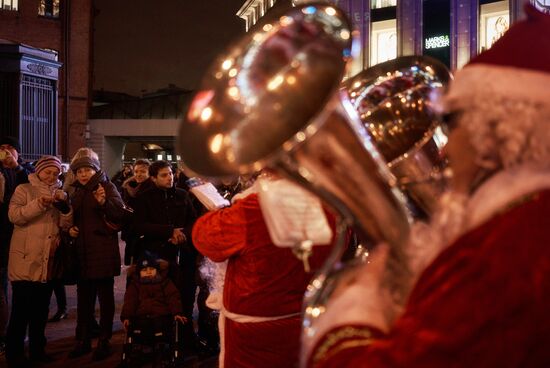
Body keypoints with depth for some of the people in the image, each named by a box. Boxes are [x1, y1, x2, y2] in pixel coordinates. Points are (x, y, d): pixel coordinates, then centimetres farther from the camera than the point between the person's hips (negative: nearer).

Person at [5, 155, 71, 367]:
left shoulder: (59, 194, 14)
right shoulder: (24, 189, 1)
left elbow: (66, 225, 6)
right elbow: (14, 216, -14)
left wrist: (64, 205, -11)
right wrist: (39, 204, -24)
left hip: (48, 259, 5)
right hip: (25, 258, -5)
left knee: (41, 307, 11)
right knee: (22, 307, -6)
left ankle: (37, 349, 22)